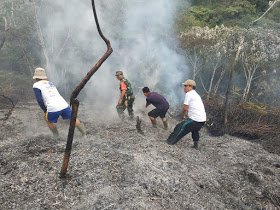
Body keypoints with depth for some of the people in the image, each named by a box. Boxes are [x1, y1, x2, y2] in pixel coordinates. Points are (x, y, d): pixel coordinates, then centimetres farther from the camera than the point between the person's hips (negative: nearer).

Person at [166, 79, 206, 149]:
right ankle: (196, 144, 41)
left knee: (179, 128, 5)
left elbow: (185, 108, -11)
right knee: (195, 130, 35)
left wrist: (183, 115, 6)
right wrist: (187, 114, 20)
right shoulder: (196, 94, 20)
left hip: (195, 119, -9)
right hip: (203, 119, 9)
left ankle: (171, 141, 13)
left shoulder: (188, 94, -8)